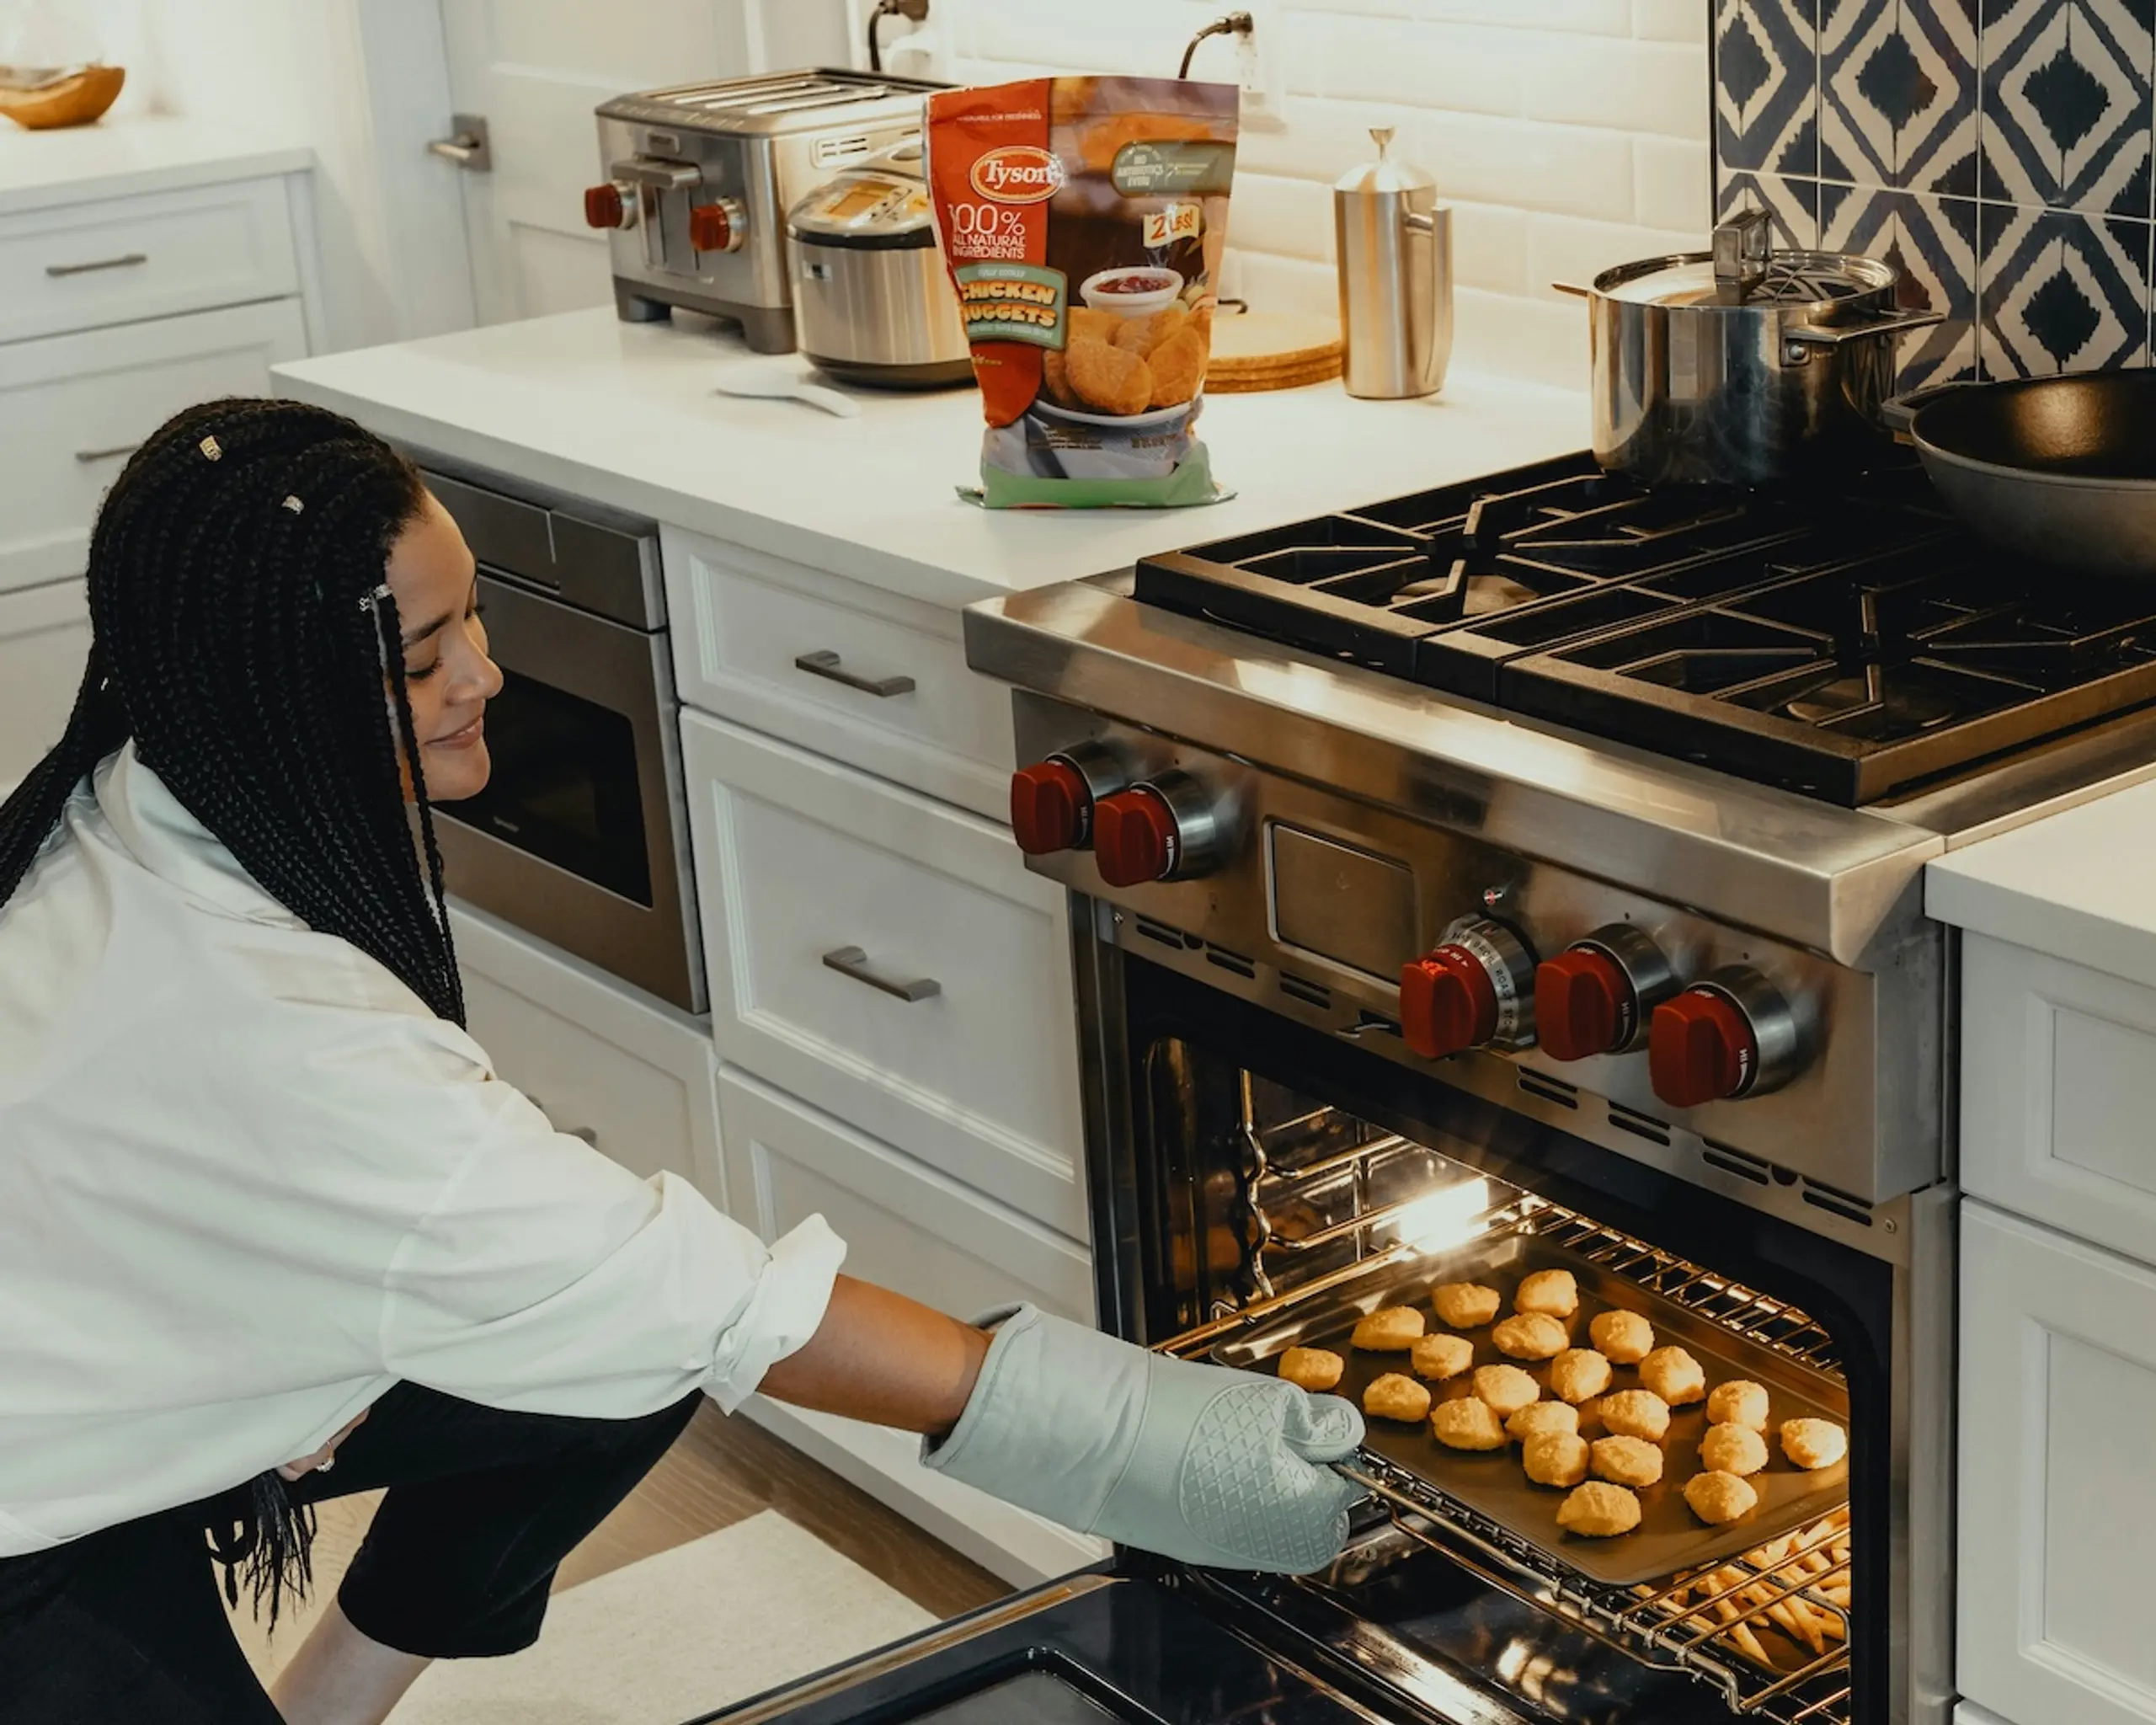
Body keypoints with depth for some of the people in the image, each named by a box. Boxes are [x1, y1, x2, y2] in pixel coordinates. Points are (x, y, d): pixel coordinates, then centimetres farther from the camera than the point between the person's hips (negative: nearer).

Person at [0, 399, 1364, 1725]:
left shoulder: (148, 804, -10)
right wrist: (1110, 1431, -30)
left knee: (623, 1364, -3)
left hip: (144, 1361, 8)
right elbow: (705, 1301, -34)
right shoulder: (255, 1020, -36)